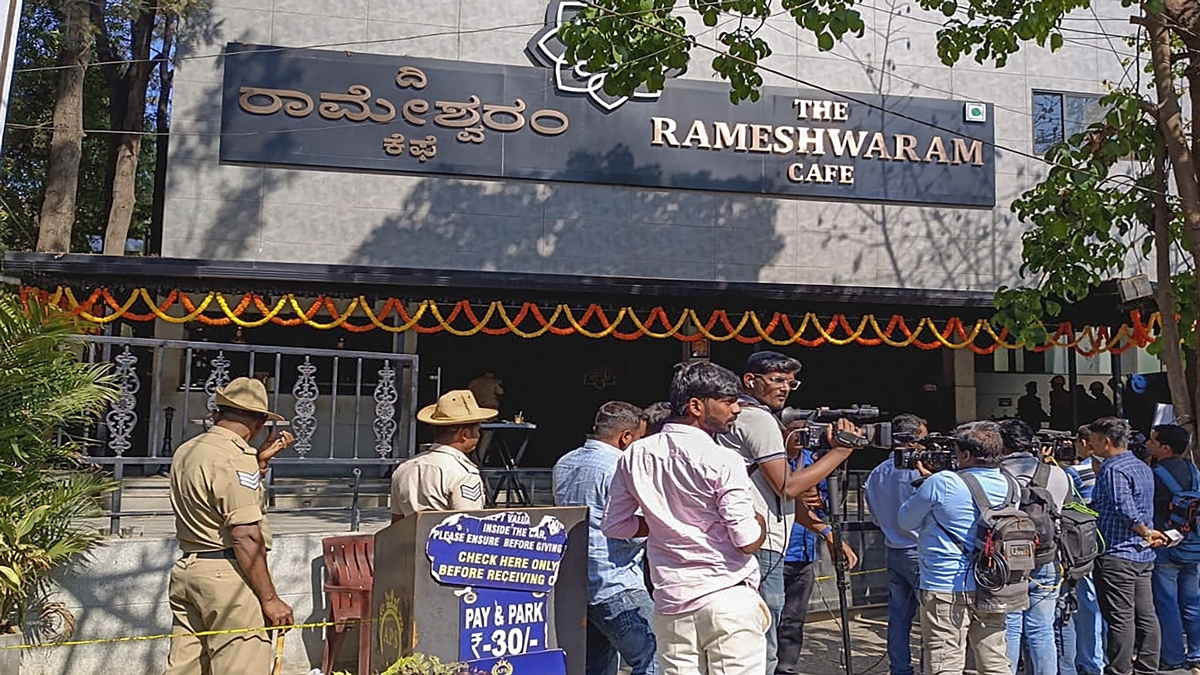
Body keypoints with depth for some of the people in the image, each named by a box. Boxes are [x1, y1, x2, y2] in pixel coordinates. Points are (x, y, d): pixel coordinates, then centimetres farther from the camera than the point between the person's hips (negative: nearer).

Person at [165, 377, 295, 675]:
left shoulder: (185, 452, 13)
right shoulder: (235, 459, -15)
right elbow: (245, 537, -19)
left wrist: (260, 460, 18)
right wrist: (270, 598, -16)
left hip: (187, 568, 9)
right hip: (226, 573, -9)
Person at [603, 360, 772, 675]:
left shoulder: (635, 455, 5)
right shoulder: (721, 461, -13)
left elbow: (613, 525, 10)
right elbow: (749, 541, -14)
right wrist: (760, 521, 7)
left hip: (671, 599, 5)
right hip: (728, 598, -5)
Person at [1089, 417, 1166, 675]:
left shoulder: (1113, 470, -16)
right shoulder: (1143, 467, 15)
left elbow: (1126, 510, -25)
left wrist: (1146, 532, -12)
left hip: (1116, 554, -10)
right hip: (1143, 555, 10)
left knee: (1120, 619, -4)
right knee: (1145, 615, 12)